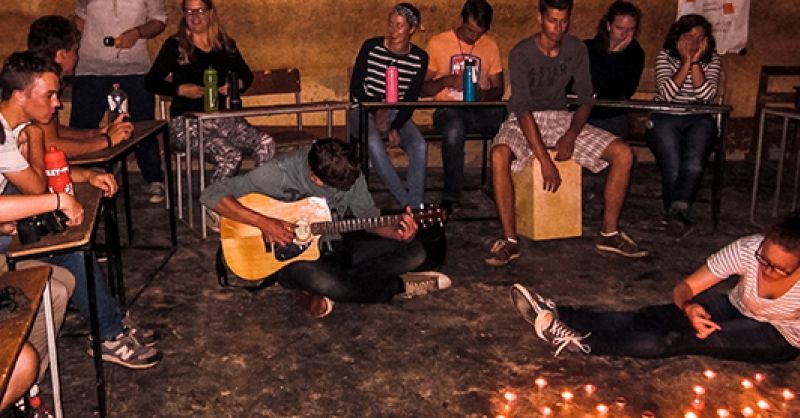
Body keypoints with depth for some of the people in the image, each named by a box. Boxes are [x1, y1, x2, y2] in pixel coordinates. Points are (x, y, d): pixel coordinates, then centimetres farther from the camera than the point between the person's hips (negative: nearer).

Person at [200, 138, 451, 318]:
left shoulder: (349, 170, -9)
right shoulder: (281, 172, -23)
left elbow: (368, 216, 0)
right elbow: (211, 195, -24)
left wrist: (397, 233, -21)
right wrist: (263, 222, -34)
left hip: (334, 246, 5)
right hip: (293, 253, -5)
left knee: (414, 252, -9)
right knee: (314, 277, -42)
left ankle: (322, 291, -16)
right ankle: (401, 286, -15)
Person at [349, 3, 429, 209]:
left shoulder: (420, 58, -2)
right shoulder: (371, 47, -7)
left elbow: (411, 100, -2)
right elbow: (356, 86, -4)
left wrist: (395, 127, -16)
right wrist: (376, 111, -16)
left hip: (397, 113, 2)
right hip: (364, 108, -2)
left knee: (419, 146, -27)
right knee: (374, 142, -34)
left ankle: (415, 207, -21)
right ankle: (407, 202, -28)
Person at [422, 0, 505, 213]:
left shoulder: (491, 46, 13)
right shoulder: (437, 43, 4)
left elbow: (499, 89, 14)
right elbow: (422, 88, 3)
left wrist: (483, 95, -10)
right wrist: (446, 80, -17)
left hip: (481, 110, 3)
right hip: (448, 109, -3)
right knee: (454, 129, -40)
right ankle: (450, 197, -28)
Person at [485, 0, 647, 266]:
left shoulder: (576, 50, 0)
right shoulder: (521, 54, -15)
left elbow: (585, 99, 1)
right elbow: (522, 109, -24)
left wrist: (571, 135, -20)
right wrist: (545, 161, -32)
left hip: (562, 118, 4)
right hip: (525, 121, -4)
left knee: (623, 154, -13)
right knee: (499, 155, -38)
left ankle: (610, 234, -1)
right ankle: (509, 240, -27)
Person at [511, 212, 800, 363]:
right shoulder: (747, 249, -22)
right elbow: (684, 288, -19)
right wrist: (689, 306, -39)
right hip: (735, 311, 3)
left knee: (688, 339, -31)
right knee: (652, 318, -24)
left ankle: (580, 341, -38)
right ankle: (559, 317, -33)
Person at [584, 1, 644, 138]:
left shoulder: (636, 53, 3)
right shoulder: (587, 48, -2)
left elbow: (627, 92, -9)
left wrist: (616, 55, -12)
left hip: (614, 118, 1)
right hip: (582, 115, -1)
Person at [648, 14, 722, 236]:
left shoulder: (712, 60, 8)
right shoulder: (665, 57, 3)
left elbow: (707, 95, -8)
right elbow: (666, 93, -12)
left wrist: (695, 62, -12)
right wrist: (686, 62, -13)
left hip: (699, 120, 2)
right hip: (665, 119, -1)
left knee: (693, 166, -28)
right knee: (672, 169, -23)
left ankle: (677, 212, -18)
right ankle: (678, 215, -5)